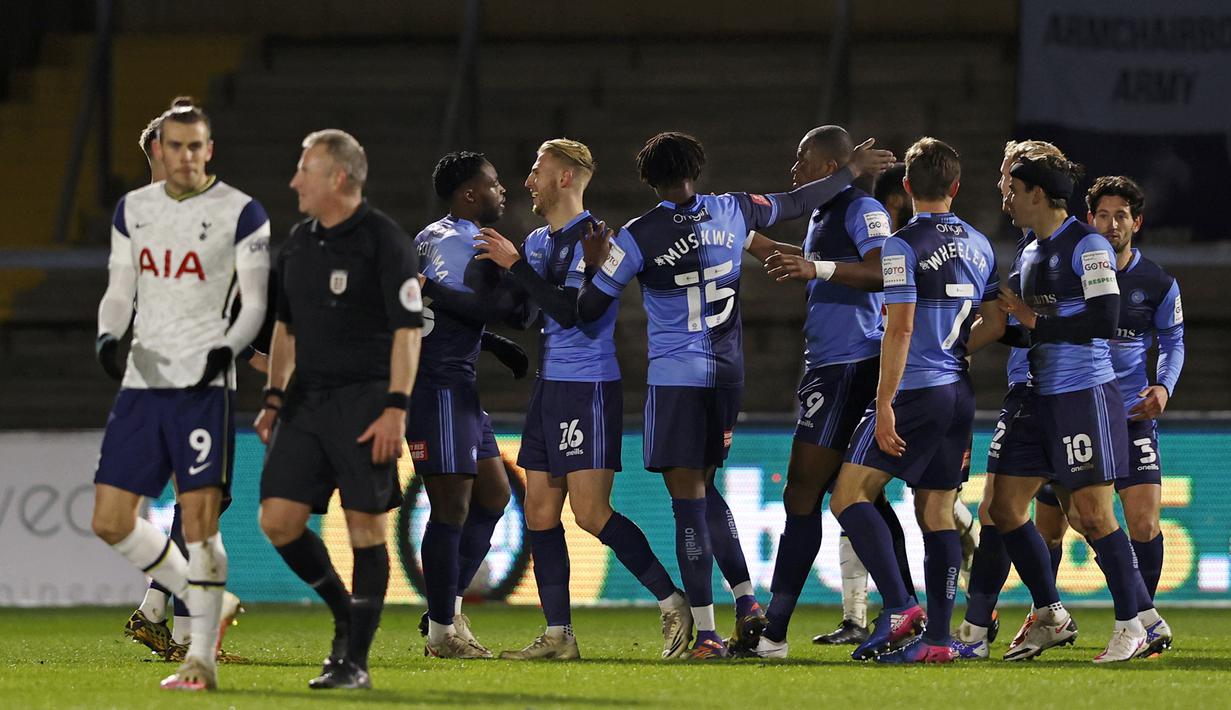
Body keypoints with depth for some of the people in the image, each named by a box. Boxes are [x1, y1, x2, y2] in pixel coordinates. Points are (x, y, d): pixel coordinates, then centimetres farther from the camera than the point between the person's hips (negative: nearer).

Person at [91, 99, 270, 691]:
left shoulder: (240, 213, -2)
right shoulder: (133, 210, 12)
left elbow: (256, 303, -3)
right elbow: (119, 292, 15)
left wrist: (227, 347, -21)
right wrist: (108, 336, -6)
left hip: (203, 383, -5)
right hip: (142, 383, 5)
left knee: (199, 519, -11)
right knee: (110, 521, 2)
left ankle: (202, 657, -6)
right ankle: (199, 599, 23)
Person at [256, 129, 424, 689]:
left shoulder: (385, 241, -9)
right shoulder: (299, 243, 13)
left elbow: (408, 330, -12)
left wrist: (396, 409, -19)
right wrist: (274, 398, 16)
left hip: (364, 400, -7)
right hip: (306, 400, 7)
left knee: (365, 527, -5)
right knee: (278, 519, -2)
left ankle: (356, 660, 0)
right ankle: (344, 613, 20)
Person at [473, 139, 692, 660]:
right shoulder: (537, 241, 16)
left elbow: (570, 310, -21)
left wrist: (514, 264, -19)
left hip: (589, 387, -9)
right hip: (549, 387, 9)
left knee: (591, 512, -13)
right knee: (540, 514, 5)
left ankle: (673, 603, -4)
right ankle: (558, 635, 8)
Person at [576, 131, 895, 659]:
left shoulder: (638, 238, -9)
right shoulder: (731, 212, 2)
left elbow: (588, 309, -6)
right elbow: (797, 203, 18)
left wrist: (594, 266, 9)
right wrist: (853, 171, 31)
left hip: (676, 377, -5)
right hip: (727, 374, 5)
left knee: (688, 498, -4)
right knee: (704, 490, 19)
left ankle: (705, 631, -7)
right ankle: (748, 606, 11)